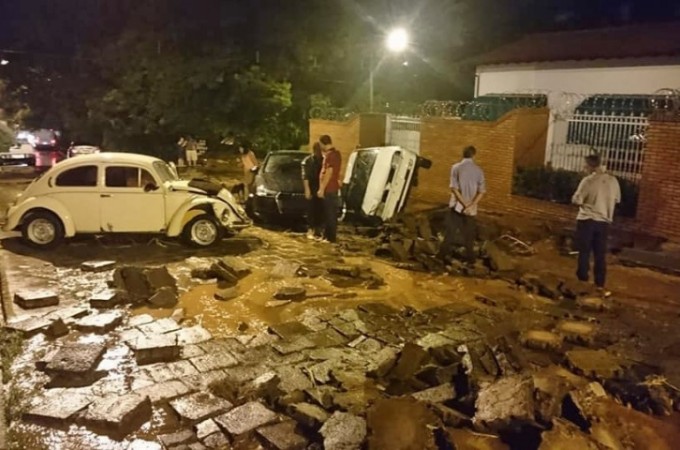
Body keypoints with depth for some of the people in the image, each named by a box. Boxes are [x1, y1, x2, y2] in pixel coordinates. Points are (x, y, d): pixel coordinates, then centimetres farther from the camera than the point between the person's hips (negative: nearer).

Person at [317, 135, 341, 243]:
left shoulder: (330, 155, -17)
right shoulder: (335, 153, 14)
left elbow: (328, 173, -22)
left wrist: (322, 189, -20)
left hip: (329, 189, -10)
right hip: (332, 188, 10)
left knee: (330, 214, -6)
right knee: (328, 213, 14)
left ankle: (331, 237, -2)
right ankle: (327, 235, 21)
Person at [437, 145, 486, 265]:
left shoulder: (456, 167, -6)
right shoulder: (478, 170, 0)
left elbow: (454, 188, -13)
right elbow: (482, 191, -7)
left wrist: (464, 204, -12)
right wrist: (471, 205, -14)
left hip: (456, 206, -1)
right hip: (471, 209, 1)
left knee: (450, 232, 9)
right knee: (469, 235, 12)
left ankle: (444, 255, 14)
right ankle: (470, 259, 19)